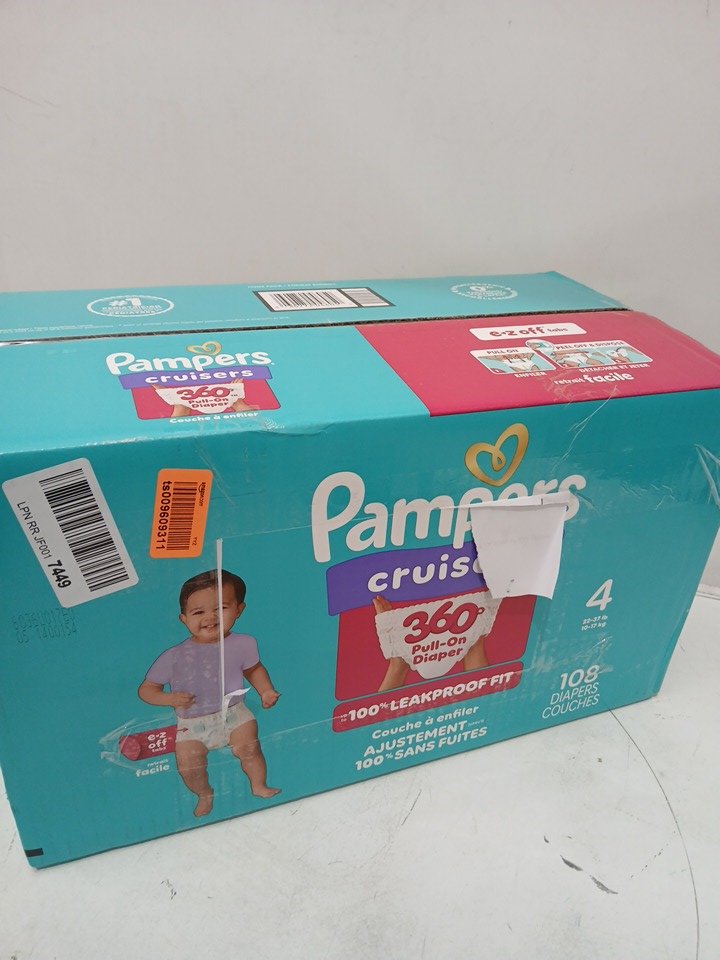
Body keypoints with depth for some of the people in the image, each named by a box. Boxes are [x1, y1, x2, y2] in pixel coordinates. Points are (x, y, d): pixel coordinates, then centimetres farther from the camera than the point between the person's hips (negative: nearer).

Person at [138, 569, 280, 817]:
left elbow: (253, 669, 14)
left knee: (249, 747, -17)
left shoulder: (242, 644, -7)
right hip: (192, 724, 0)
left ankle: (259, 785, 13)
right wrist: (170, 699, -19)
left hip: (233, 712, 0)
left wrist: (266, 690, 0)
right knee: (188, 765, -14)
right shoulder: (173, 657, -12)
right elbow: (146, 689, -2)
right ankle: (204, 794, 19)